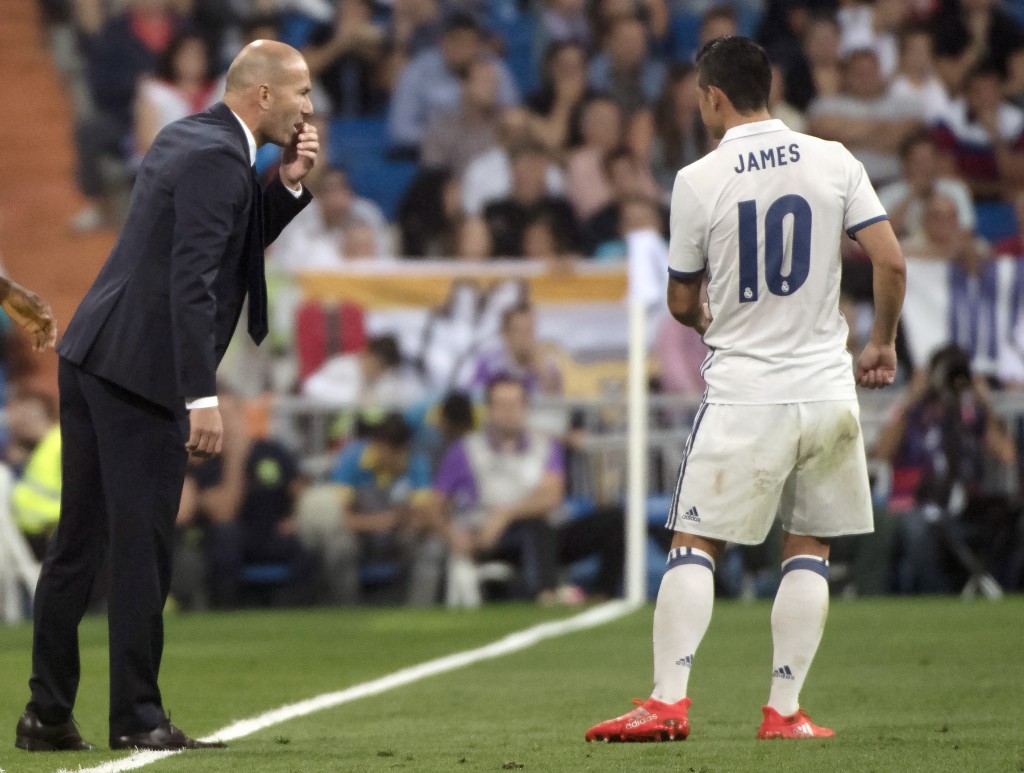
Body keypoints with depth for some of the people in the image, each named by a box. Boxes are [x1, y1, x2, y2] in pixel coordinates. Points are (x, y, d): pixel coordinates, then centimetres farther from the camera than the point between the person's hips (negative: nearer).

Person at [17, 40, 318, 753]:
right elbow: (192, 281, -21)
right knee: (142, 547, -3)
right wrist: (201, 397, -24)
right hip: (141, 371, -10)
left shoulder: (186, 138, 16)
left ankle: (48, 714, 15)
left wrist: (289, 185, 10)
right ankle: (138, 717, 2)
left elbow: (243, 241, 26)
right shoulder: (218, 158, -13)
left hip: (92, 356, 10)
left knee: (78, 543, 11)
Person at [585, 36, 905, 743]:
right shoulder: (834, 162, 0)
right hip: (829, 390, 2)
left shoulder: (698, 181, -5)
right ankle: (785, 710, 7)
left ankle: (669, 700, -8)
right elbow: (891, 263, -3)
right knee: (810, 549, 11)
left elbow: (682, 302, 5)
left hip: (744, 395, -2)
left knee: (694, 545, 3)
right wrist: (883, 345, 13)